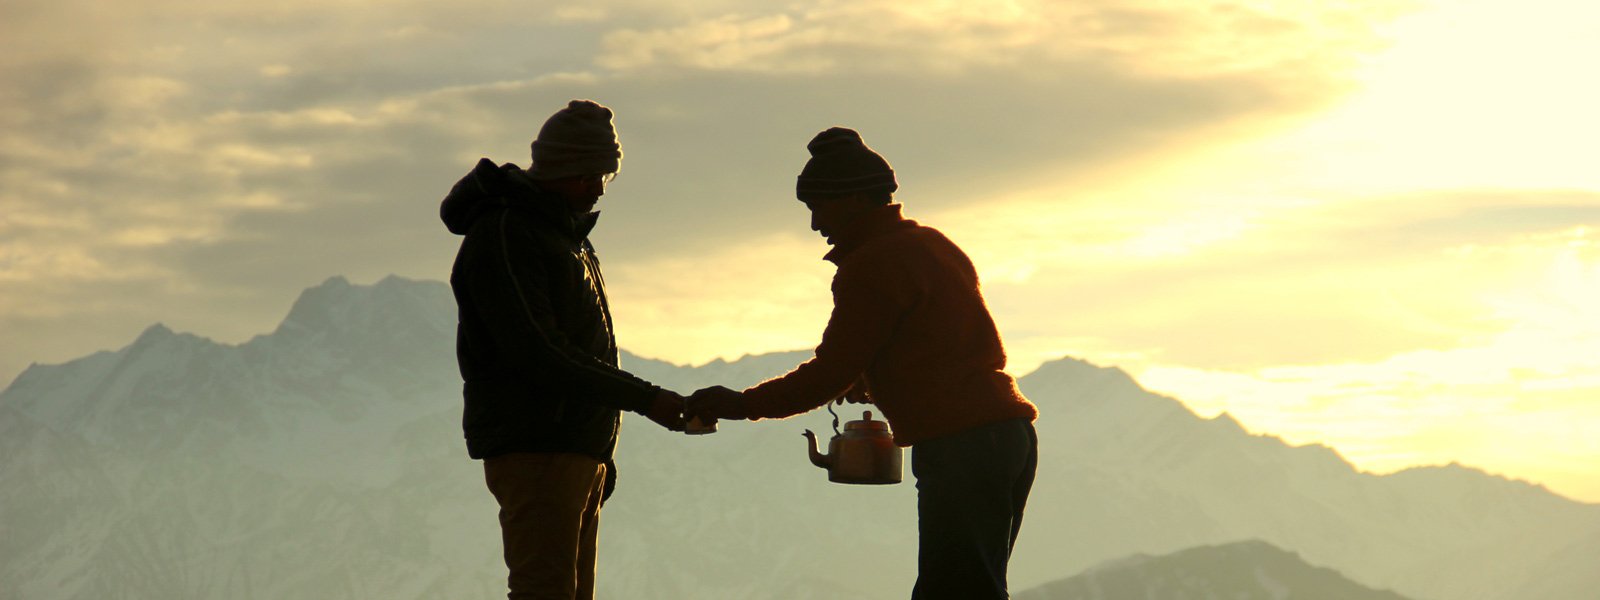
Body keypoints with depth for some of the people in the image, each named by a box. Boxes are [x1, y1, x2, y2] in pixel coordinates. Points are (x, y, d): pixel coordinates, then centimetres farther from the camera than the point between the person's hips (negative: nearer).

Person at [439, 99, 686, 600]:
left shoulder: (569, 235, 20)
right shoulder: (502, 237, -11)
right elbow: (539, 355, -20)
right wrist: (644, 398, -22)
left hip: (580, 453, 9)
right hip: (532, 448, -9)